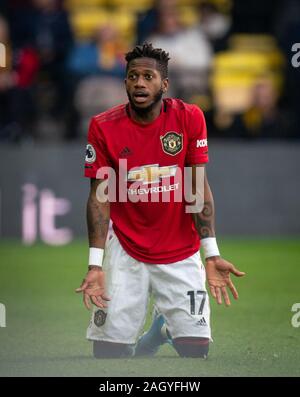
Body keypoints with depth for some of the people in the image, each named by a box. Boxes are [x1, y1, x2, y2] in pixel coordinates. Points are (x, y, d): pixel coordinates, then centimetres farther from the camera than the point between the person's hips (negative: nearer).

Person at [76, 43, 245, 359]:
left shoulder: (189, 118, -7)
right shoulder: (103, 127, -8)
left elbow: (199, 188, -5)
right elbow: (100, 197, -6)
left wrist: (211, 256, -12)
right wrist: (95, 266, -13)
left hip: (181, 253, 0)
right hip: (126, 252, 0)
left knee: (196, 347, -5)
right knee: (109, 348, -8)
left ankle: (165, 327, 26)